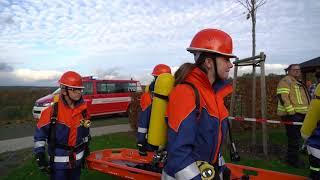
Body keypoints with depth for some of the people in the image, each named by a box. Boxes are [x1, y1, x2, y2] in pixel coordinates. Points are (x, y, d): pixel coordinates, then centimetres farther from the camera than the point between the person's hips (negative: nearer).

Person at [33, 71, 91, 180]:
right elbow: (39, 134, -9)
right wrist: (40, 156, -10)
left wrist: (86, 147, 16)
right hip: (59, 162, -4)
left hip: (77, 160, 5)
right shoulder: (52, 112, -18)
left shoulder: (83, 110, -4)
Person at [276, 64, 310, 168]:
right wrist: (291, 111, -25)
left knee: (296, 137, 17)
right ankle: (293, 160, 7)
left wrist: (307, 111, 26)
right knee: (294, 138, -5)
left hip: (300, 114, 10)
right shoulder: (286, 80, -10)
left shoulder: (298, 82, 22)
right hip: (291, 114, -10)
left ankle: (293, 158, 30)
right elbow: (282, 96, -22)